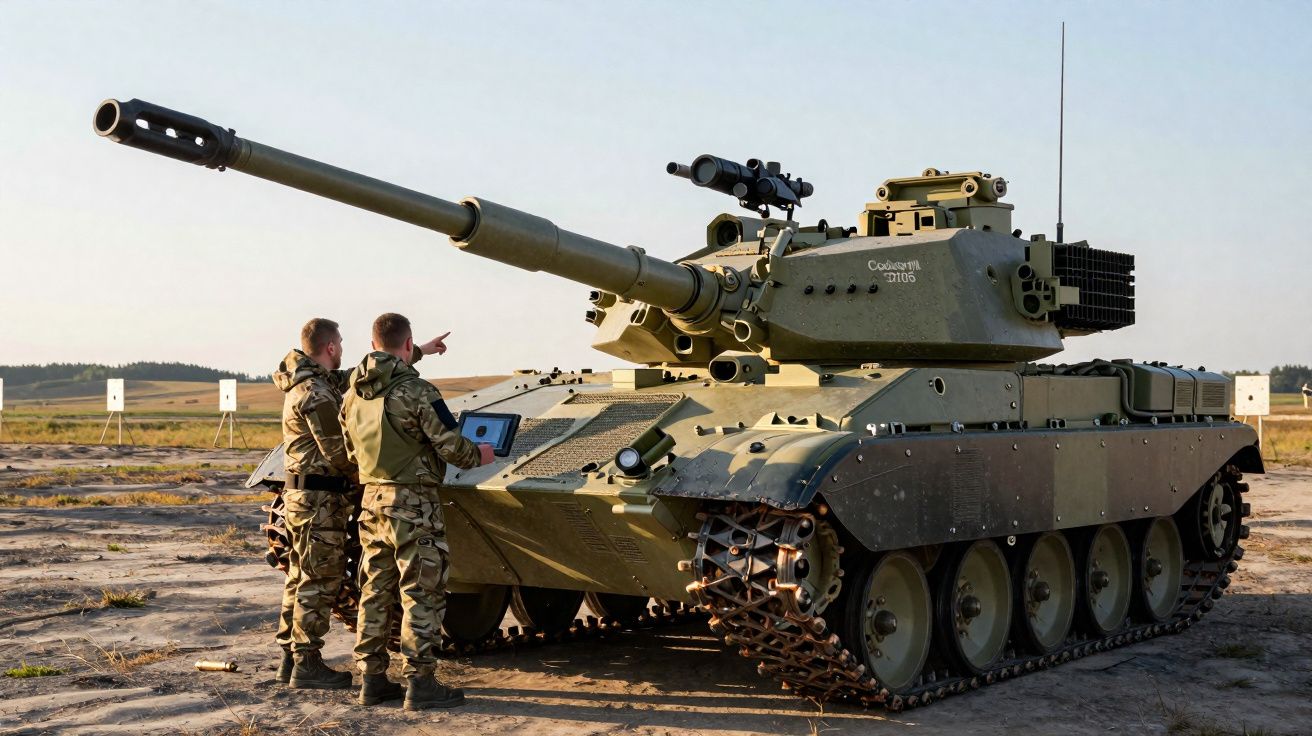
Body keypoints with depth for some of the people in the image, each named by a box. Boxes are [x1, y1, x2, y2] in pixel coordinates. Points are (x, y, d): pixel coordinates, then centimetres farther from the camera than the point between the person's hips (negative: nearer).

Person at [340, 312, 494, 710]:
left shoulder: (353, 393, 7)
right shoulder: (415, 390, -15)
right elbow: (451, 446, -14)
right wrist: (478, 455, 6)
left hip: (372, 498, 7)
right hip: (413, 502, -7)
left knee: (375, 591, 13)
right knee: (422, 593, -1)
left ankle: (372, 679, 18)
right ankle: (420, 683, -1)